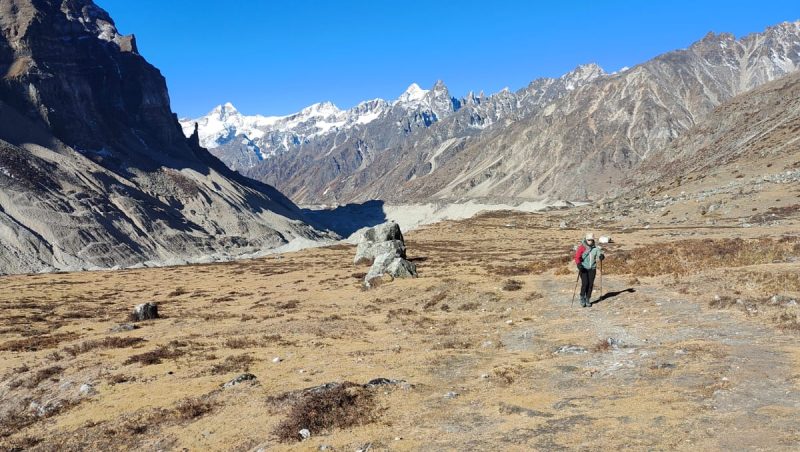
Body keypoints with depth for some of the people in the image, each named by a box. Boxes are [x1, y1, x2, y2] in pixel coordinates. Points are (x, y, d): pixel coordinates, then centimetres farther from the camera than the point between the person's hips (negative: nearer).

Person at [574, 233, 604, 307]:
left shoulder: (596, 248, 5)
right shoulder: (582, 247, -5)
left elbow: (600, 254, -3)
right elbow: (577, 257, -12)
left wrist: (601, 256, -27)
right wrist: (578, 264, -30)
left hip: (592, 269, 3)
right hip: (583, 269, -3)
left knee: (590, 284, 2)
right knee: (585, 283, -12)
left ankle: (588, 300, 15)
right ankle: (582, 299, 7)